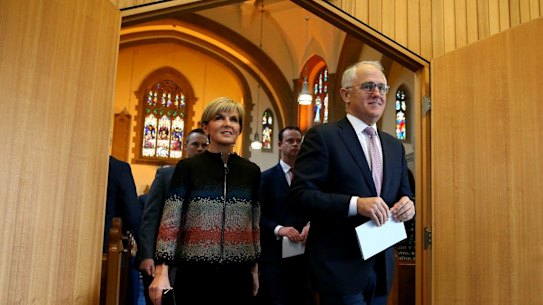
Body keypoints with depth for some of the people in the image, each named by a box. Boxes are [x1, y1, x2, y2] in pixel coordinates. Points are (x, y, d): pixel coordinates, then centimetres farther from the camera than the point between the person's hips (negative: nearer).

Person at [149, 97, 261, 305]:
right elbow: (170, 222, -6)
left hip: (238, 276, 3)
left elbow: (254, 224, 11)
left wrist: (255, 269, 14)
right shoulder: (187, 167, -3)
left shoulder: (252, 171, 5)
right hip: (195, 275, -2)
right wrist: (161, 272, -13)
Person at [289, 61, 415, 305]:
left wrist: (406, 204, -5)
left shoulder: (395, 147, 13)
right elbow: (300, 193, -14)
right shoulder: (322, 136, -7)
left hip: (382, 268, 7)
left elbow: (403, 194, 18)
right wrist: (355, 204, -24)